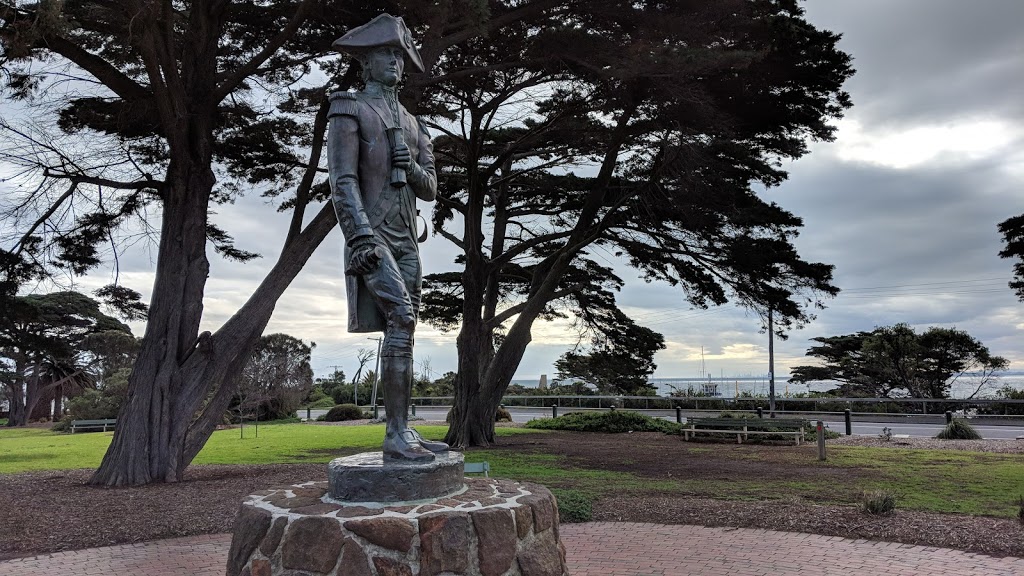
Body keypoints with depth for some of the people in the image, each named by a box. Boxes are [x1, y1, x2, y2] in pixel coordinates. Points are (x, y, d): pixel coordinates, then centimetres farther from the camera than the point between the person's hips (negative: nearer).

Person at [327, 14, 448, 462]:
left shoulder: (412, 123, 21)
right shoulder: (350, 109, 1)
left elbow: (431, 189, 17)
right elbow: (342, 181, -11)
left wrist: (412, 167, -6)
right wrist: (361, 239, -23)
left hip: (407, 239, 7)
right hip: (372, 236, -7)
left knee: (400, 331, 5)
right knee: (402, 321, -21)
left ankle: (404, 432, 9)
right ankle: (397, 434, -19)